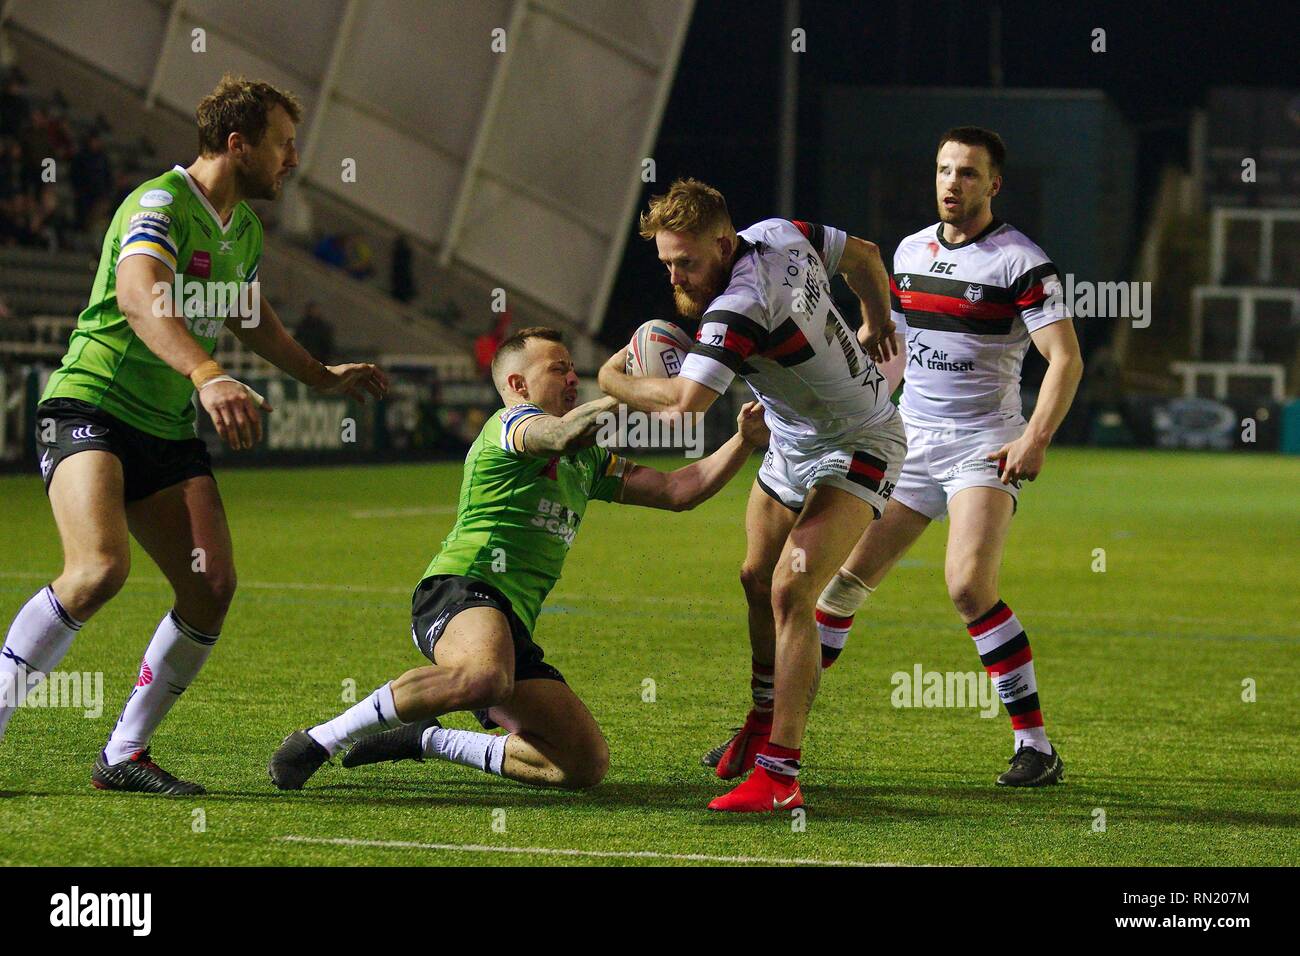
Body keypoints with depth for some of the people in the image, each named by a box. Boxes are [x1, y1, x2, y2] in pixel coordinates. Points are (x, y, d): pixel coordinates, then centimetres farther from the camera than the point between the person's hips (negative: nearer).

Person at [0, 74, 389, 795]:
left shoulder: (245, 228, 13)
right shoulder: (161, 204, -15)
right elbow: (137, 294, -36)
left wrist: (321, 376, 39)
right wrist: (208, 376, -50)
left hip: (169, 430, 8)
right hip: (90, 405, -8)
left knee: (213, 586, -6)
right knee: (100, 569, -28)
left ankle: (124, 755, 5)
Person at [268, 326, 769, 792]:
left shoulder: (588, 459, 29)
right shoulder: (511, 422, 3)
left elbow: (678, 491, 27)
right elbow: (560, 434, -22)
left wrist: (742, 441, 15)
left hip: (514, 629, 9)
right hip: (462, 589, -9)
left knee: (587, 764, -1)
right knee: (485, 678, -42)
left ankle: (427, 740, 13)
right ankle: (319, 739, -27)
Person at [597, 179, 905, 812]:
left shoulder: (739, 306, -35)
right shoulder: (780, 235, -8)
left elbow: (686, 401, -45)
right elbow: (863, 254, 9)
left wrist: (612, 379, -26)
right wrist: (877, 323, 25)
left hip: (857, 450, -11)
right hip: (791, 445, 11)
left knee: (791, 591, -24)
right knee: (757, 581, 20)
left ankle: (779, 775, -28)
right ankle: (765, 720, 43)